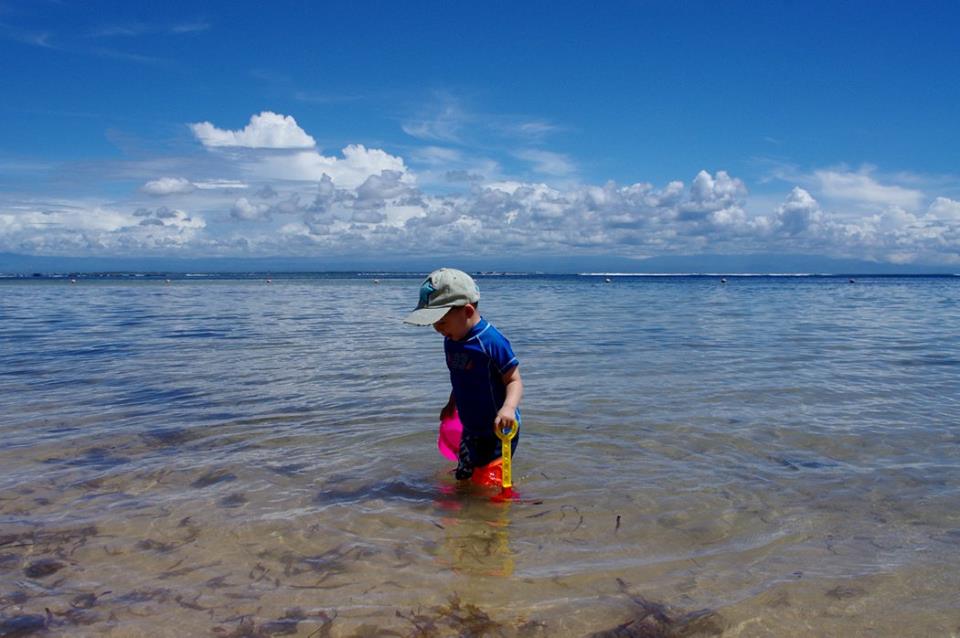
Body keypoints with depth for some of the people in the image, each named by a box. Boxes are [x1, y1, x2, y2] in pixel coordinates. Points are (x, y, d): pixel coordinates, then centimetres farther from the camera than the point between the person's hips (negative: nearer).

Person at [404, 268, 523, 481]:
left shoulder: (492, 341, -25)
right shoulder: (451, 340, 0)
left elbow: (513, 380, -23)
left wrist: (508, 407, -41)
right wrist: (451, 405, 28)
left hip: (498, 429, -8)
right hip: (470, 428, 8)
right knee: (463, 477, 17)